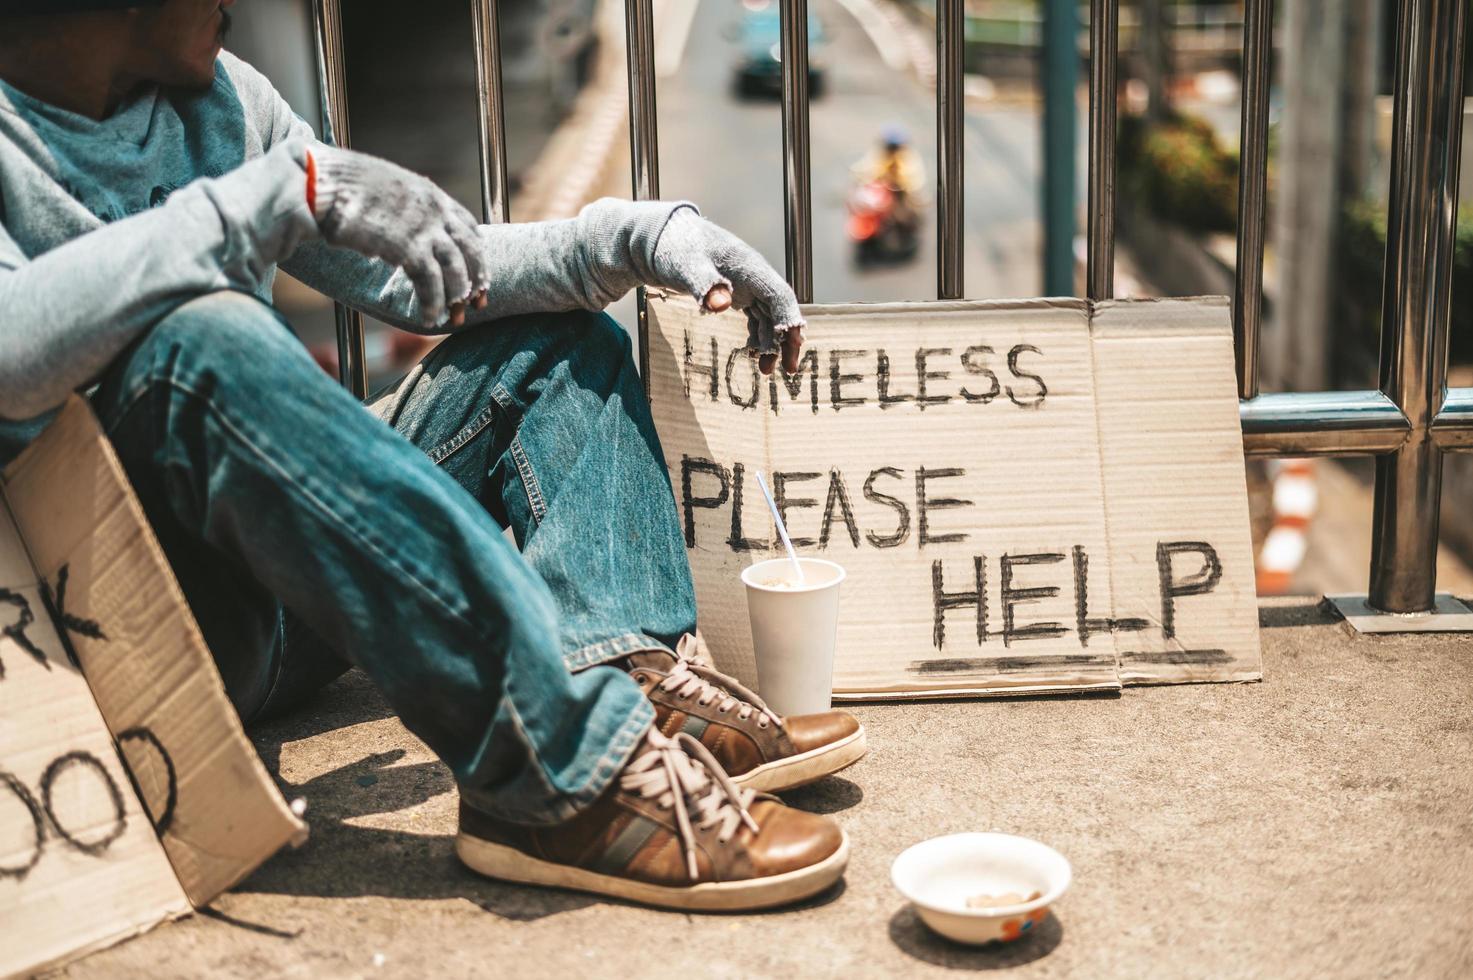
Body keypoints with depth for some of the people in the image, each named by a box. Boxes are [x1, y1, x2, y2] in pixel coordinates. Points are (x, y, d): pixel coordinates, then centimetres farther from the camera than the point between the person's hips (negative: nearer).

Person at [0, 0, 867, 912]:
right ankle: (562, 774, -36)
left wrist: (637, 236, -4)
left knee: (564, 334, 10)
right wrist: (285, 191, -29)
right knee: (203, 338, -35)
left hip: (283, 619, 8)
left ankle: (628, 674, -18)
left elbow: (418, 276, 9)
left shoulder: (216, 97, 10)